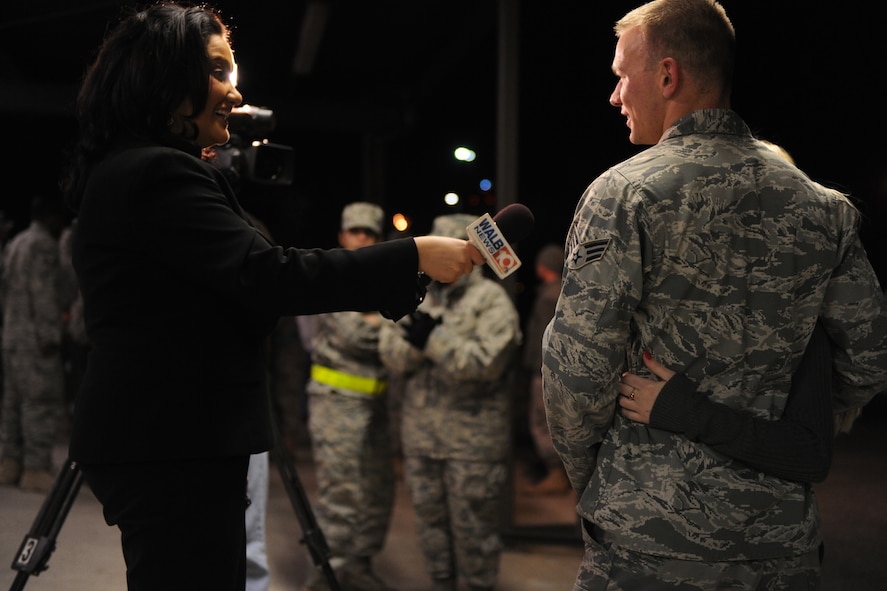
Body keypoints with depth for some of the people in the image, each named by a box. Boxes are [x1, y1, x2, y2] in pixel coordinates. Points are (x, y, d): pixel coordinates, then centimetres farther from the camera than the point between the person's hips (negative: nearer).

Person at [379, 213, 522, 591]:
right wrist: (415, 339, -19)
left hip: (474, 435, -5)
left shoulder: (492, 300, -6)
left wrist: (436, 339, -21)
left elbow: (489, 361, -19)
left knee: (473, 521, 1)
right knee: (430, 515, 15)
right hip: (421, 430, 6)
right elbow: (393, 355, 1)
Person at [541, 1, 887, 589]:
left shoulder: (624, 194, -11)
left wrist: (587, 474, 3)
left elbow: (578, 369, -13)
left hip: (649, 533, -4)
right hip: (783, 530, 5)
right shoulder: (823, 204, 4)